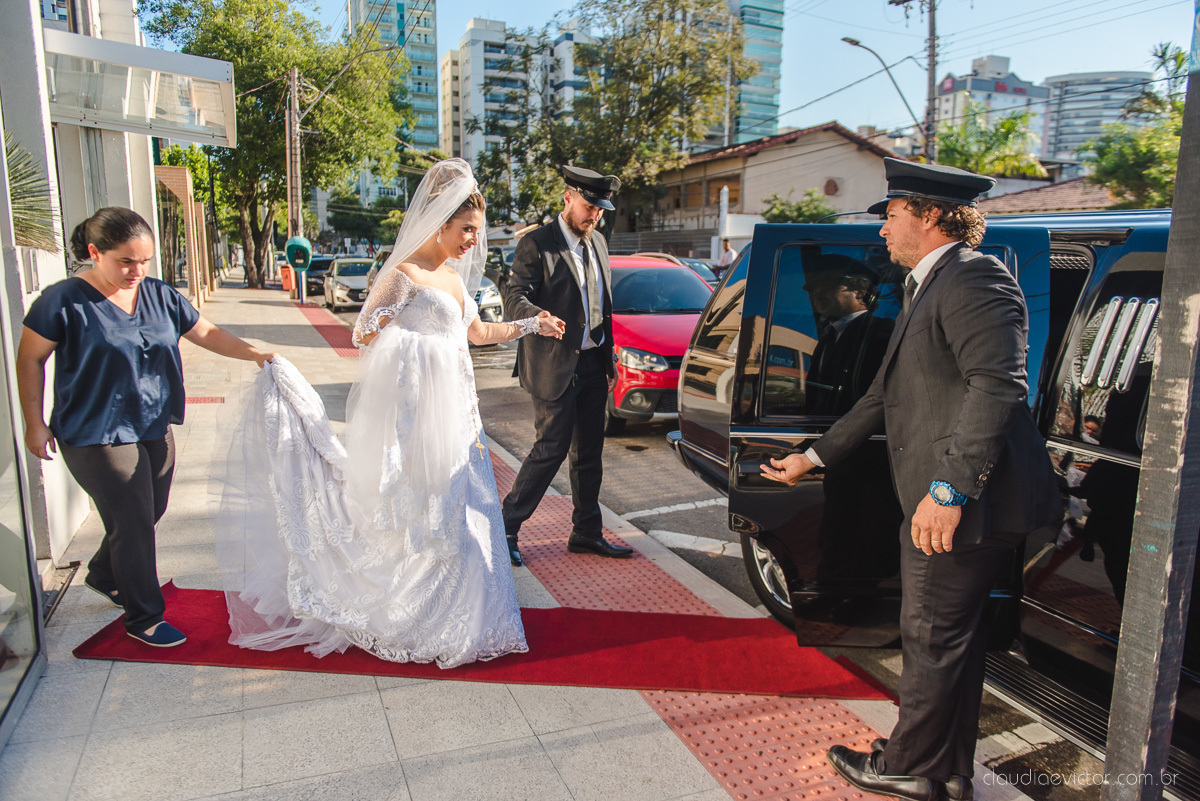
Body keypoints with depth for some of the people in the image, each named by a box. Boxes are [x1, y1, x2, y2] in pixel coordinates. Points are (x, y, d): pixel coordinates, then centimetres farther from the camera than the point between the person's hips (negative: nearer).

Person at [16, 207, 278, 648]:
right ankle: (144, 619, 18)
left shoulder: (160, 296, 1)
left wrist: (256, 354, -7)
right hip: (97, 436, -6)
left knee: (150, 514, 18)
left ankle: (104, 576, 47)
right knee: (134, 524, 0)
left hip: (155, 428, 6)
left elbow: (207, 333, 7)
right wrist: (35, 424, -4)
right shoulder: (64, 301, -14)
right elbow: (30, 360, -6)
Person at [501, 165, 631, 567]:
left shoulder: (598, 244, 14)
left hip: (592, 364, 7)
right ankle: (505, 527, 12)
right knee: (552, 448, -4)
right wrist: (538, 317, -38)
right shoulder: (536, 244, -9)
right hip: (554, 365, -7)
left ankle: (586, 533, 24)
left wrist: (609, 360, 17)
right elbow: (515, 296, -16)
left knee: (589, 451, 12)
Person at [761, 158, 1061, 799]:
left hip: (965, 506, -10)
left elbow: (999, 387, -25)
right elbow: (886, 396, 25)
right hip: (949, 505, 10)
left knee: (933, 639, 4)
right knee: (952, 640, 18)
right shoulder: (928, 289, 22)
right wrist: (815, 456, 26)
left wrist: (949, 488, -28)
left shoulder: (973, 278, -12)